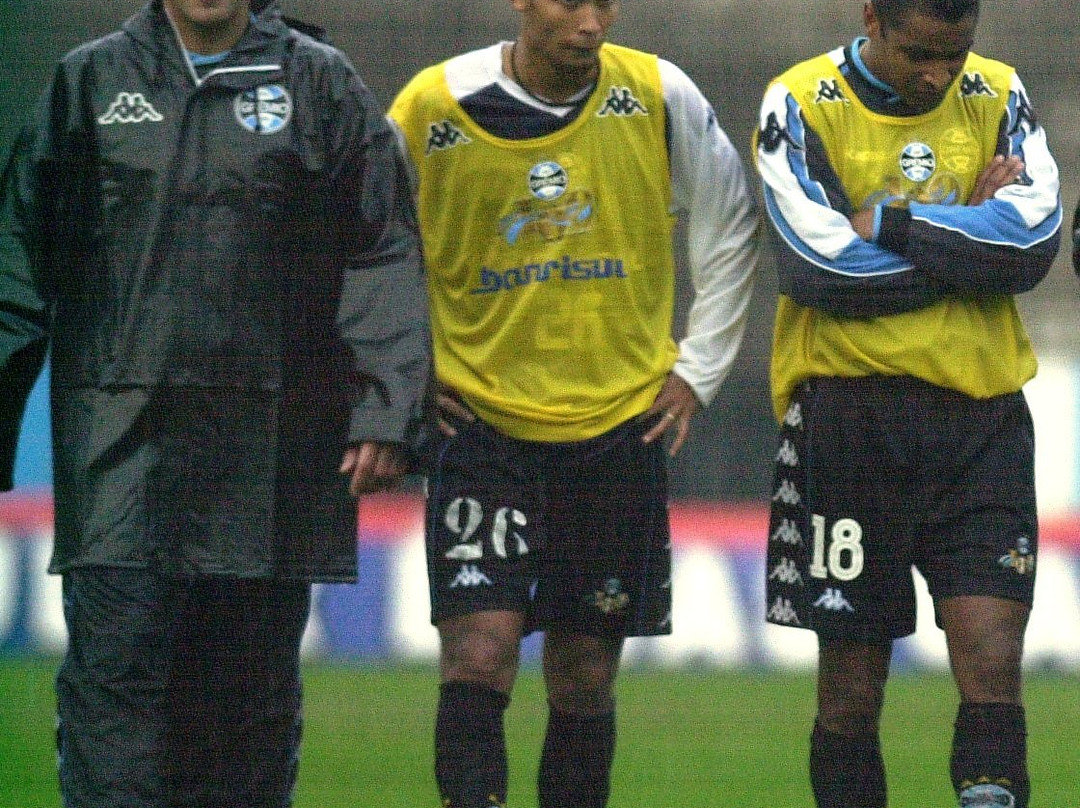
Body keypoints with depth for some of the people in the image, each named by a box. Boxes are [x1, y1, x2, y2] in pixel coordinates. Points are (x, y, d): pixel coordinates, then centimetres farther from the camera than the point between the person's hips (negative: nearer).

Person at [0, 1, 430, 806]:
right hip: (124, 437, 0)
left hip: (271, 448, 0)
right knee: (114, 663, -11)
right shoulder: (90, 83, 10)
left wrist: (386, 415, -5)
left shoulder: (323, 88, 8)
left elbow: (386, 259, 4)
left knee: (251, 686, 5)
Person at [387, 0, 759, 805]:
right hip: (481, 419, -1)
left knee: (585, 677, 6)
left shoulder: (660, 97, -3)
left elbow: (729, 228, 12)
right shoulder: (434, 107, -8)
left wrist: (697, 369, 9)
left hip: (620, 426, 2)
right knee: (478, 654, -14)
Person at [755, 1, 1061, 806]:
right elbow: (819, 263, -14)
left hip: (980, 414, 2)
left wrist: (889, 223, -13)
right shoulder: (801, 105, -2)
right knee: (851, 689, 3)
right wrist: (967, 240, -7)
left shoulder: (998, 98, 8)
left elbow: (1034, 238, -8)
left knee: (993, 670, -11)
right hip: (851, 413, -2)